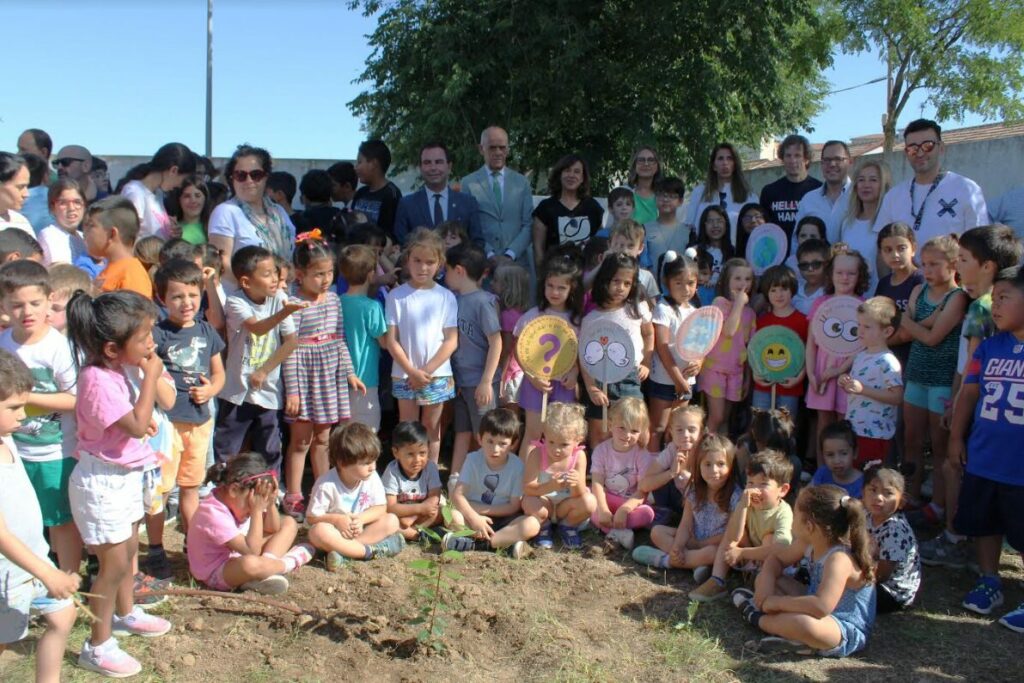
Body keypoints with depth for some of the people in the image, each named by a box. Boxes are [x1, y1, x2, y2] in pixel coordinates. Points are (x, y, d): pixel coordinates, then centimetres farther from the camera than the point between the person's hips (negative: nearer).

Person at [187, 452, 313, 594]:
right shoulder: (214, 514, -30)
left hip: (238, 556, 10)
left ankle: (264, 570, -18)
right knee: (250, 563, -45)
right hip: (218, 573, -9)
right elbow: (253, 551, -32)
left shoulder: (237, 500, -4)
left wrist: (270, 503, -14)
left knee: (289, 523, 5)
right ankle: (291, 562, -14)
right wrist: (257, 511, -30)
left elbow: (273, 530, 5)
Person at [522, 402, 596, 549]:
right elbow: (527, 489, -28)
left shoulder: (579, 456, -17)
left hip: (565, 506, 1)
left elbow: (578, 495, -22)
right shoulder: (536, 452, -22)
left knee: (590, 502, -28)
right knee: (529, 503, -35)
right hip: (543, 503, -1)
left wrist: (577, 484, -47)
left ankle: (567, 526, 5)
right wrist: (550, 487, -47)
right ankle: (543, 528, 2)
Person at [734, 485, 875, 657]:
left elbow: (821, 607, -43)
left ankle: (757, 618, -11)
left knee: (802, 623, -42)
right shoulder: (808, 544, -2)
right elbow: (776, 559, 12)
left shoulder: (839, 559, -30)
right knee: (763, 579, 8)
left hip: (847, 632, -9)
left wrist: (776, 601, -31)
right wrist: (766, 583, -10)